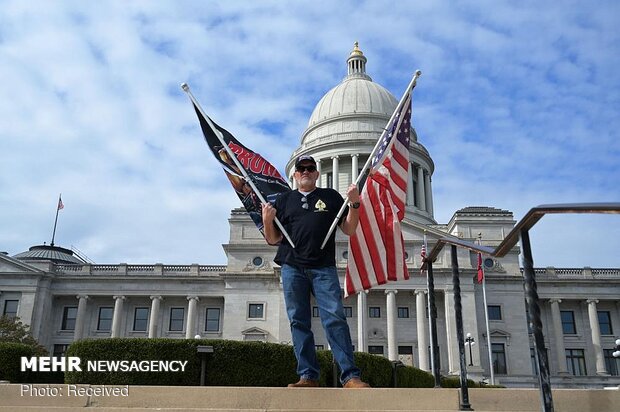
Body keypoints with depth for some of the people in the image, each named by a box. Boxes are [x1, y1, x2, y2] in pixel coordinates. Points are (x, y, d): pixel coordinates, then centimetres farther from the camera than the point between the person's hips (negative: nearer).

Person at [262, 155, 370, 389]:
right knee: (299, 322, 0)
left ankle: (350, 376, -12)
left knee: (335, 319, -12)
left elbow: (349, 230, 11)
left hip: (324, 267, -2)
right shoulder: (284, 200, 18)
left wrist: (354, 204, -3)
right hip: (292, 268, 2)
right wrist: (267, 221, -3)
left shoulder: (331, 196, 16)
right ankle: (308, 377, 4)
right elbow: (273, 240, 16)